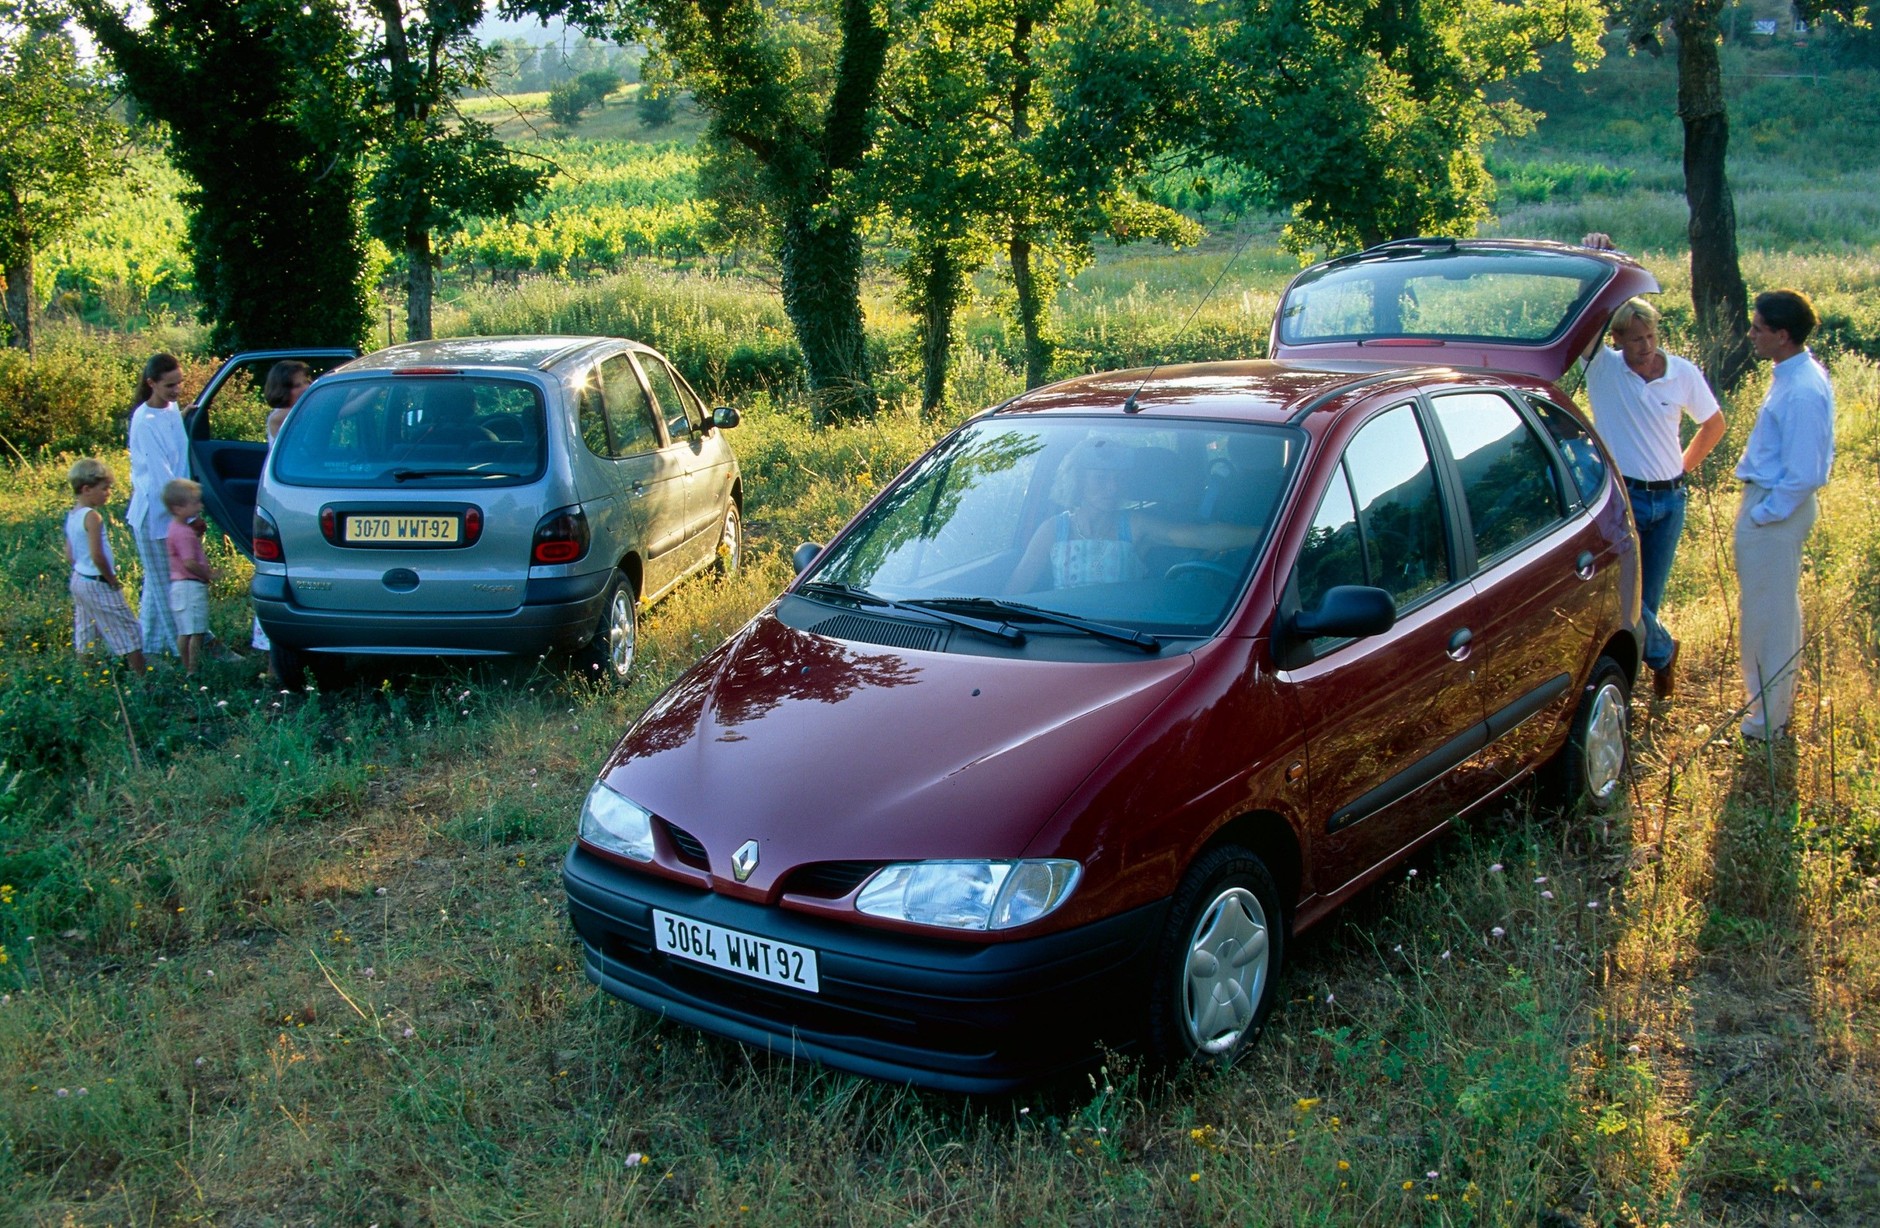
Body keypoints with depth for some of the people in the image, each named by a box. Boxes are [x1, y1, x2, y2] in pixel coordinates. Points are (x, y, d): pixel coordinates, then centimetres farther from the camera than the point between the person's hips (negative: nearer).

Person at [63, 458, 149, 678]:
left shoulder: (72, 516, 8)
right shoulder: (93, 516, -20)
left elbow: (69, 556, 13)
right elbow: (97, 556, -25)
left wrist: (83, 571, 16)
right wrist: (112, 579, -14)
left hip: (78, 580, 9)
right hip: (98, 585, -9)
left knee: (84, 639, 15)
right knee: (128, 634, -2)